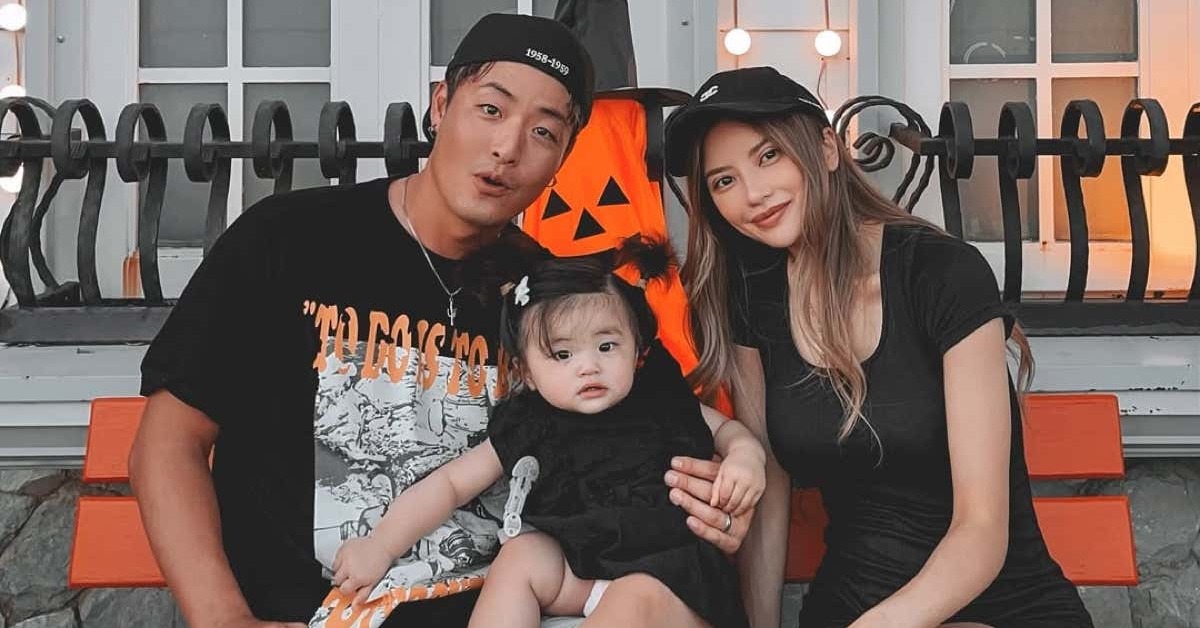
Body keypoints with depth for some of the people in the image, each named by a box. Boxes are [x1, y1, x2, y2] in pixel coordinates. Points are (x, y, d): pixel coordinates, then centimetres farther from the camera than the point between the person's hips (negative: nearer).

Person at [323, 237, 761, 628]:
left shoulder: (668, 406, 4)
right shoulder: (531, 430, 4)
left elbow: (729, 430, 17)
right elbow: (450, 483, 4)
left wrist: (744, 459, -8)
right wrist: (380, 546, -4)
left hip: (673, 574, -3)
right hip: (579, 571, 3)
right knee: (522, 554, -21)